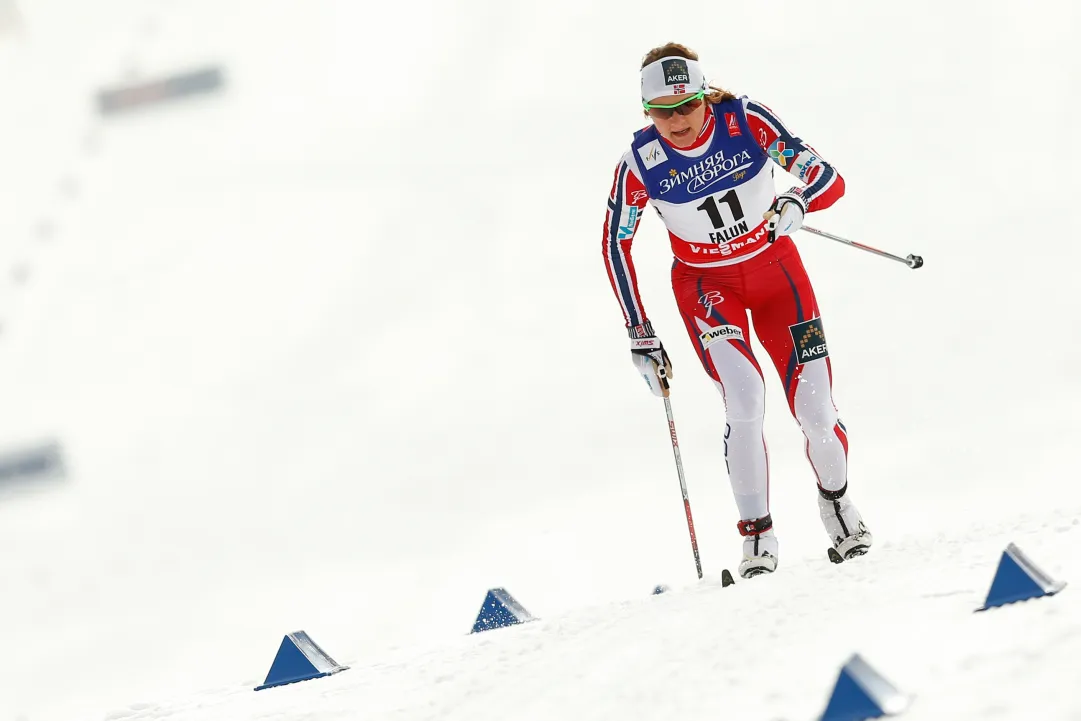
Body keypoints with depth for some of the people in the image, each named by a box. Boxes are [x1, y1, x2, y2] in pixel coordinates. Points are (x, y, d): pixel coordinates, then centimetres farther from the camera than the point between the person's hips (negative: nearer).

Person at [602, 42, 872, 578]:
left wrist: (798, 201, -42)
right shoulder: (641, 161, -20)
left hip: (774, 267, 1)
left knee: (814, 408, -5)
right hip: (706, 284, -1)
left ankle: (836, 500, 28)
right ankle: (757, 535, -11)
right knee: (744, 398, -24)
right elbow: (615, 245, -7)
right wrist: (640, 335, -9)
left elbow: (828, 178, -19)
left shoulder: (746, 121, -21)